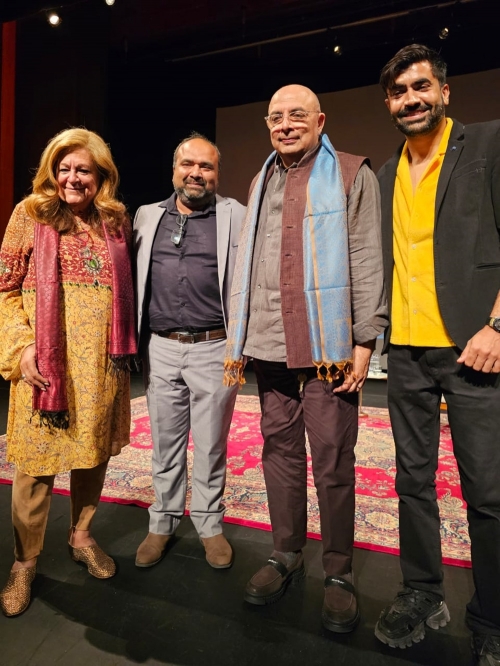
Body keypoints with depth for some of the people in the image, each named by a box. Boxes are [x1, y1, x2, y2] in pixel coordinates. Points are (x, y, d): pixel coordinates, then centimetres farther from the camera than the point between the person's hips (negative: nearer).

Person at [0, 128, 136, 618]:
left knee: (94, 450, 13)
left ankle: (82, 536, 36)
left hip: (101, 360, 3)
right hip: (44, 360, -3)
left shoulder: (116, 221, 10)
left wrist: (123, 345, 7)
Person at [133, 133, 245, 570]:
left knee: (211, 445, 9)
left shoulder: (236, 217, 1)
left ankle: (209, 524, 29)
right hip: (161, 349, 3)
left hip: (214, 349, -2)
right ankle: (163, 523, 32)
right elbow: (133, 279, 13)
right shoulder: (147, 217, 12)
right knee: (166, 444, 14)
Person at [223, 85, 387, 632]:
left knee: (333, 459, 1)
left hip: (328, 343, -4)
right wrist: (235, 336, 11)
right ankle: (286, 555, 28)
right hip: (270, 344, 5)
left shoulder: (352, 175, 4)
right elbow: (244, 261, 16)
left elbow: (366, 260, -3)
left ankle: (339, 572, 19)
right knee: (280, 449, 11)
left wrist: (364, 341, -10)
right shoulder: (261, 182, 19)